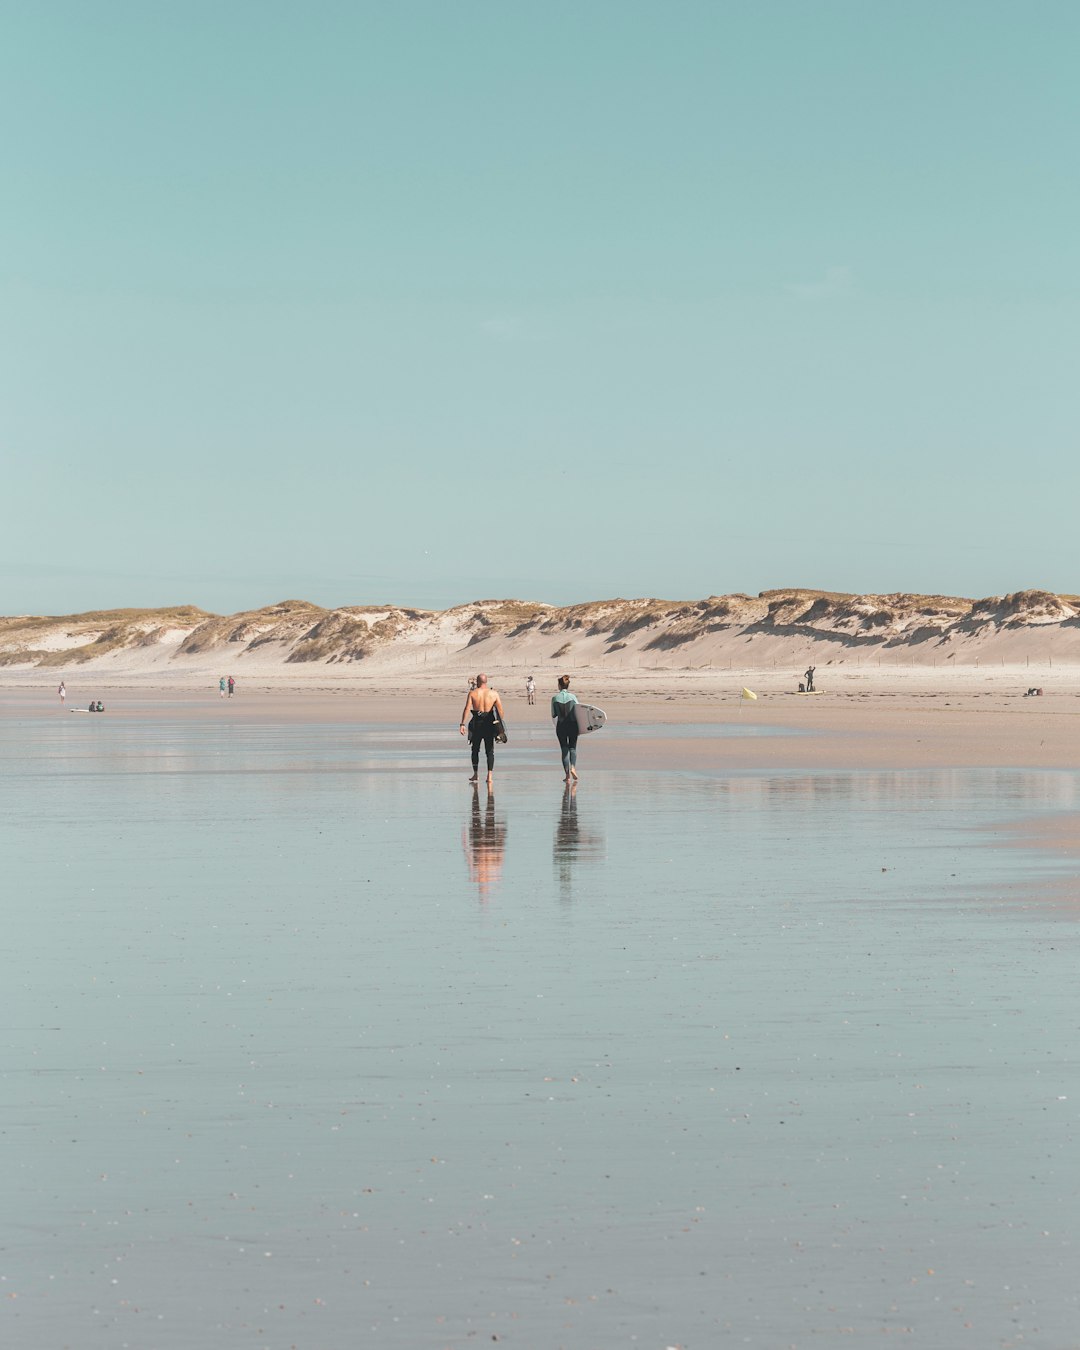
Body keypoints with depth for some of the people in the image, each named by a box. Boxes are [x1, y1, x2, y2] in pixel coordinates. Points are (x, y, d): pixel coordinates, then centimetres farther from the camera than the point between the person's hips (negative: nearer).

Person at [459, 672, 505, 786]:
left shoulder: (472, 693, -2)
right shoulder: (494, 694, 2)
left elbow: (467, 709, -10)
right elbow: (500, 710, 0)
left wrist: (462, 724, -10)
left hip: (476, 723, -1)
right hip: (489, 723, 1)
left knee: (475, 749, 15)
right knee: (490, 751, 5)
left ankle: (476, 774, 18)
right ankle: (489, 776, -5)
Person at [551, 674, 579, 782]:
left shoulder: (555, 698, -6)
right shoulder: (573, 697, -7)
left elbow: (553, 714, -2)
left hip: (561, 726, 0)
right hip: (572, 725, 0)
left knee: (564, 749, 7)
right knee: (573, 748, 13)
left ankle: (567, 775, 2)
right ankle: (573, 767, -12)